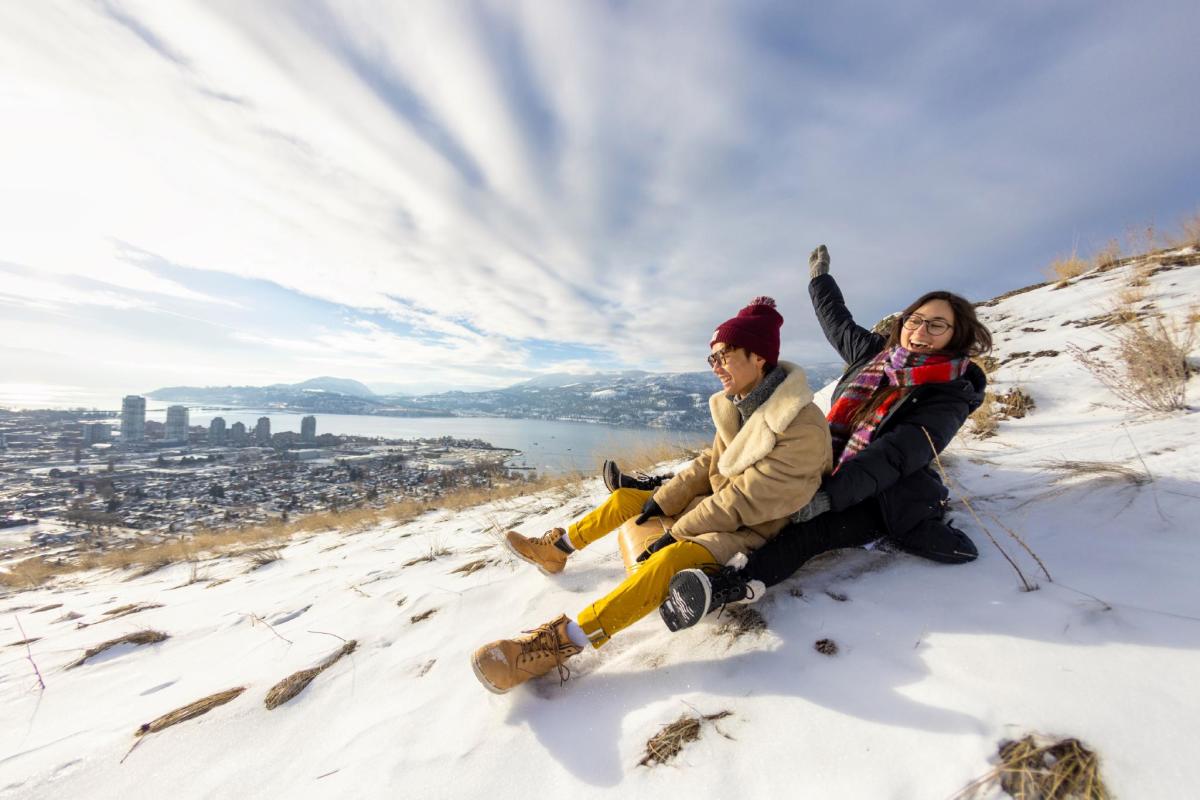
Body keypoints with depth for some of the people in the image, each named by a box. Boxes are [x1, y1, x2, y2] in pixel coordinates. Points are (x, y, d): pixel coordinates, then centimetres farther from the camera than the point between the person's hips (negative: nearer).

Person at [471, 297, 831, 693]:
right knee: (624, 499, 7)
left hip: (750, 533, -8)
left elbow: (746, 499, -26)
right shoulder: (740, 405, 0)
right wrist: (663, 500, -5)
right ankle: (556, 549, 24)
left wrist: (678, 532, -22)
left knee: (669, 560, -36)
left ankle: (560, 642, -31)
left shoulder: (803, 429, -25)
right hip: (716, 506, 8)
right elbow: (710, 463, 4)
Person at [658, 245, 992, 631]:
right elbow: (839, 323, 20)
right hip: (828, 476, 8)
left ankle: (739, 582, -53)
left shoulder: (951, 394, -13)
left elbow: (897, 455, -26)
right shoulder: (876, 352, 3)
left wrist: (829, 496, -37)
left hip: (881, 497, -8)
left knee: (811, 529, -34)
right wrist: (820, 277, 34)